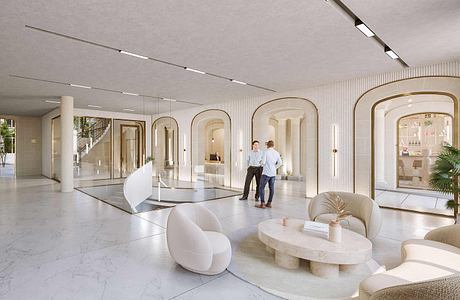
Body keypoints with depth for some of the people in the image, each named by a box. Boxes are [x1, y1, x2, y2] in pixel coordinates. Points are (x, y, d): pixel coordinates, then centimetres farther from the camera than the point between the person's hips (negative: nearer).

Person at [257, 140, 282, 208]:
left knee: (262, 188, 1)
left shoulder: (266, 152, -9)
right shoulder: (277, 153, 6)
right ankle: (269, 203, 12)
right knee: (271, 188, 8)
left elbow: (263, 162, -13)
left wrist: (262, 163, 9)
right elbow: (280, 163, 9)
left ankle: (262, 204, -2)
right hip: (273, 173, 6)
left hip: (266, 173, -5)